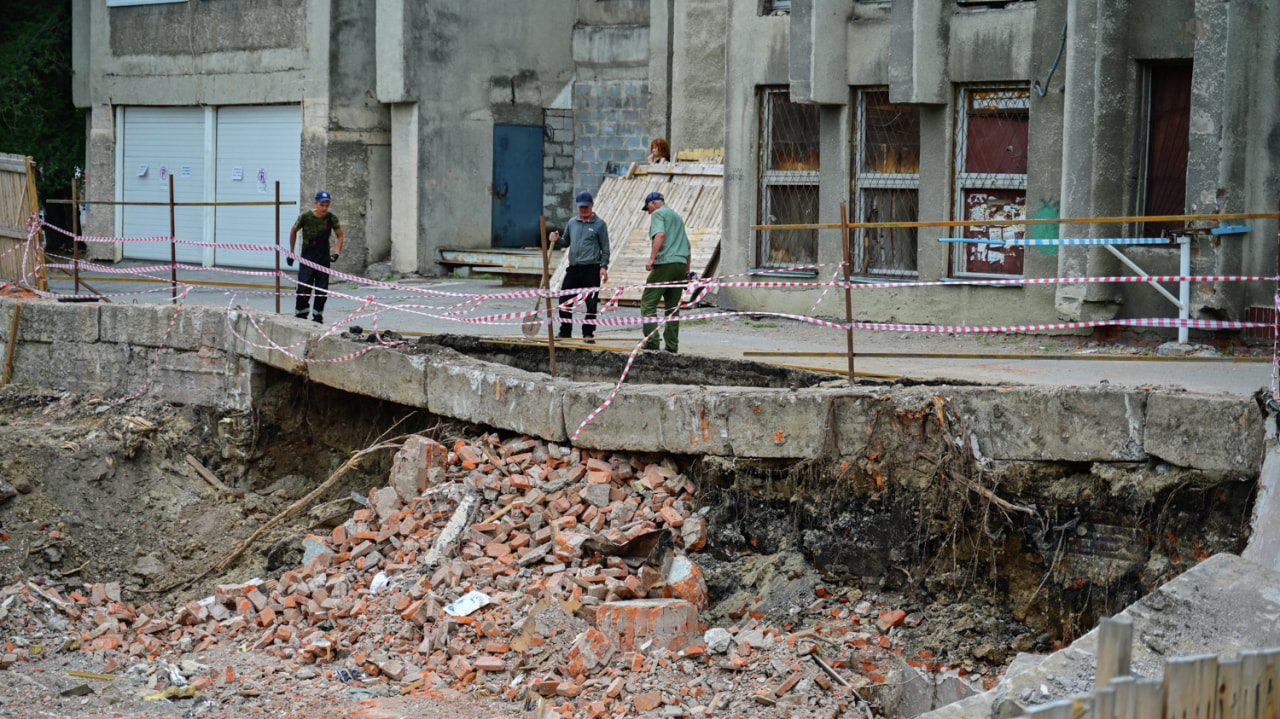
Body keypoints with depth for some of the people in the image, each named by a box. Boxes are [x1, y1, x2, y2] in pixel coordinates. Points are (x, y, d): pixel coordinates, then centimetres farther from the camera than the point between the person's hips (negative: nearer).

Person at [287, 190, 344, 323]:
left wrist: (336, 253, -6)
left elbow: (340, 236, 9)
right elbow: (293, 232, 7)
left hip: (324, 257, 2)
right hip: (307, 258, -2)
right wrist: (291, 253, 9)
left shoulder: (332, 218, -3)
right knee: (304, 289, -9)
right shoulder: (305, 217, -9)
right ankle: (300, 316, 3)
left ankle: (318, 317, 12)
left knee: (322, 291, 1)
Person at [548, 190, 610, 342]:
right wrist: (557, 239, 1)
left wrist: (604, 267, -9)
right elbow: (566, 241, 23)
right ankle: (565, 332, 15)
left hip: (591, 269, -5)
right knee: (565, 301, 4)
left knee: (591, 303, -3)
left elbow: (605, 247, -1)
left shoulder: (599, 224, 0)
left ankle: (588, 333, 7)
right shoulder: (572, 223, 14)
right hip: (573, 267, 5)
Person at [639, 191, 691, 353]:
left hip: (664, 263, -8)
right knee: (673, 307, 10)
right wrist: (687, 269, 33)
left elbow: (660, 234, -17)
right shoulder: (677, 217, 27)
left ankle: (651, 342, -18)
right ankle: (672, 346, 8)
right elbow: (687, 246, 29)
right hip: (681, 263, 8)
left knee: (648, 303, -8)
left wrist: (652, 258, -22)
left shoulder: (658, 213, 2)